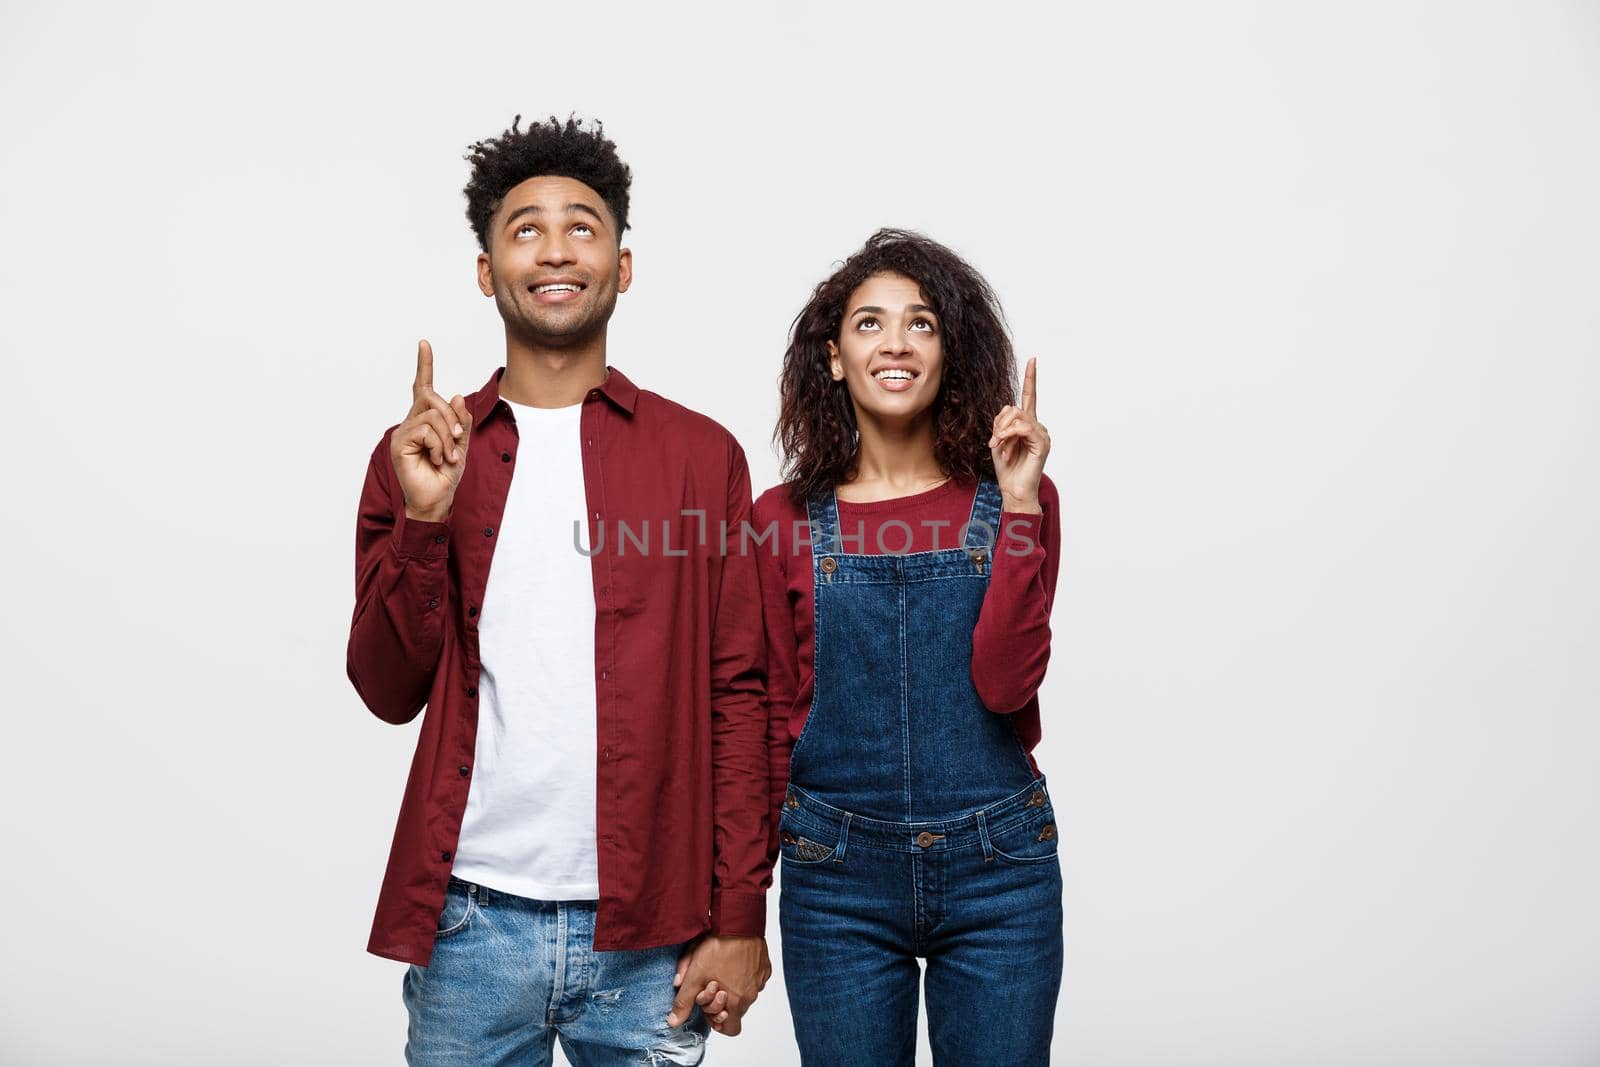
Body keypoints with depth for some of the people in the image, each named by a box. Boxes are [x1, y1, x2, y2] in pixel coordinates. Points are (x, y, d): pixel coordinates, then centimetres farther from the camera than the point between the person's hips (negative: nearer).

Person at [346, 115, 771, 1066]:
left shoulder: (701, 454, 3)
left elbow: (739, 695, 1)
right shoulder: (421, 453, 6)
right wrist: (423, 517, -13)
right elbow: (390, 691, 1)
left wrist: (741, 918, -3)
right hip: (470, 917, 1)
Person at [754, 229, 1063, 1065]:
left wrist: (1020, 504, -16)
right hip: (838, 875, 0)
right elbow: (773, 715, 5)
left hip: (998, 873, 0)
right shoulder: (783, 518, 1)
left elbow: (1005, 682, -12)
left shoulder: (1014, 501, 0)